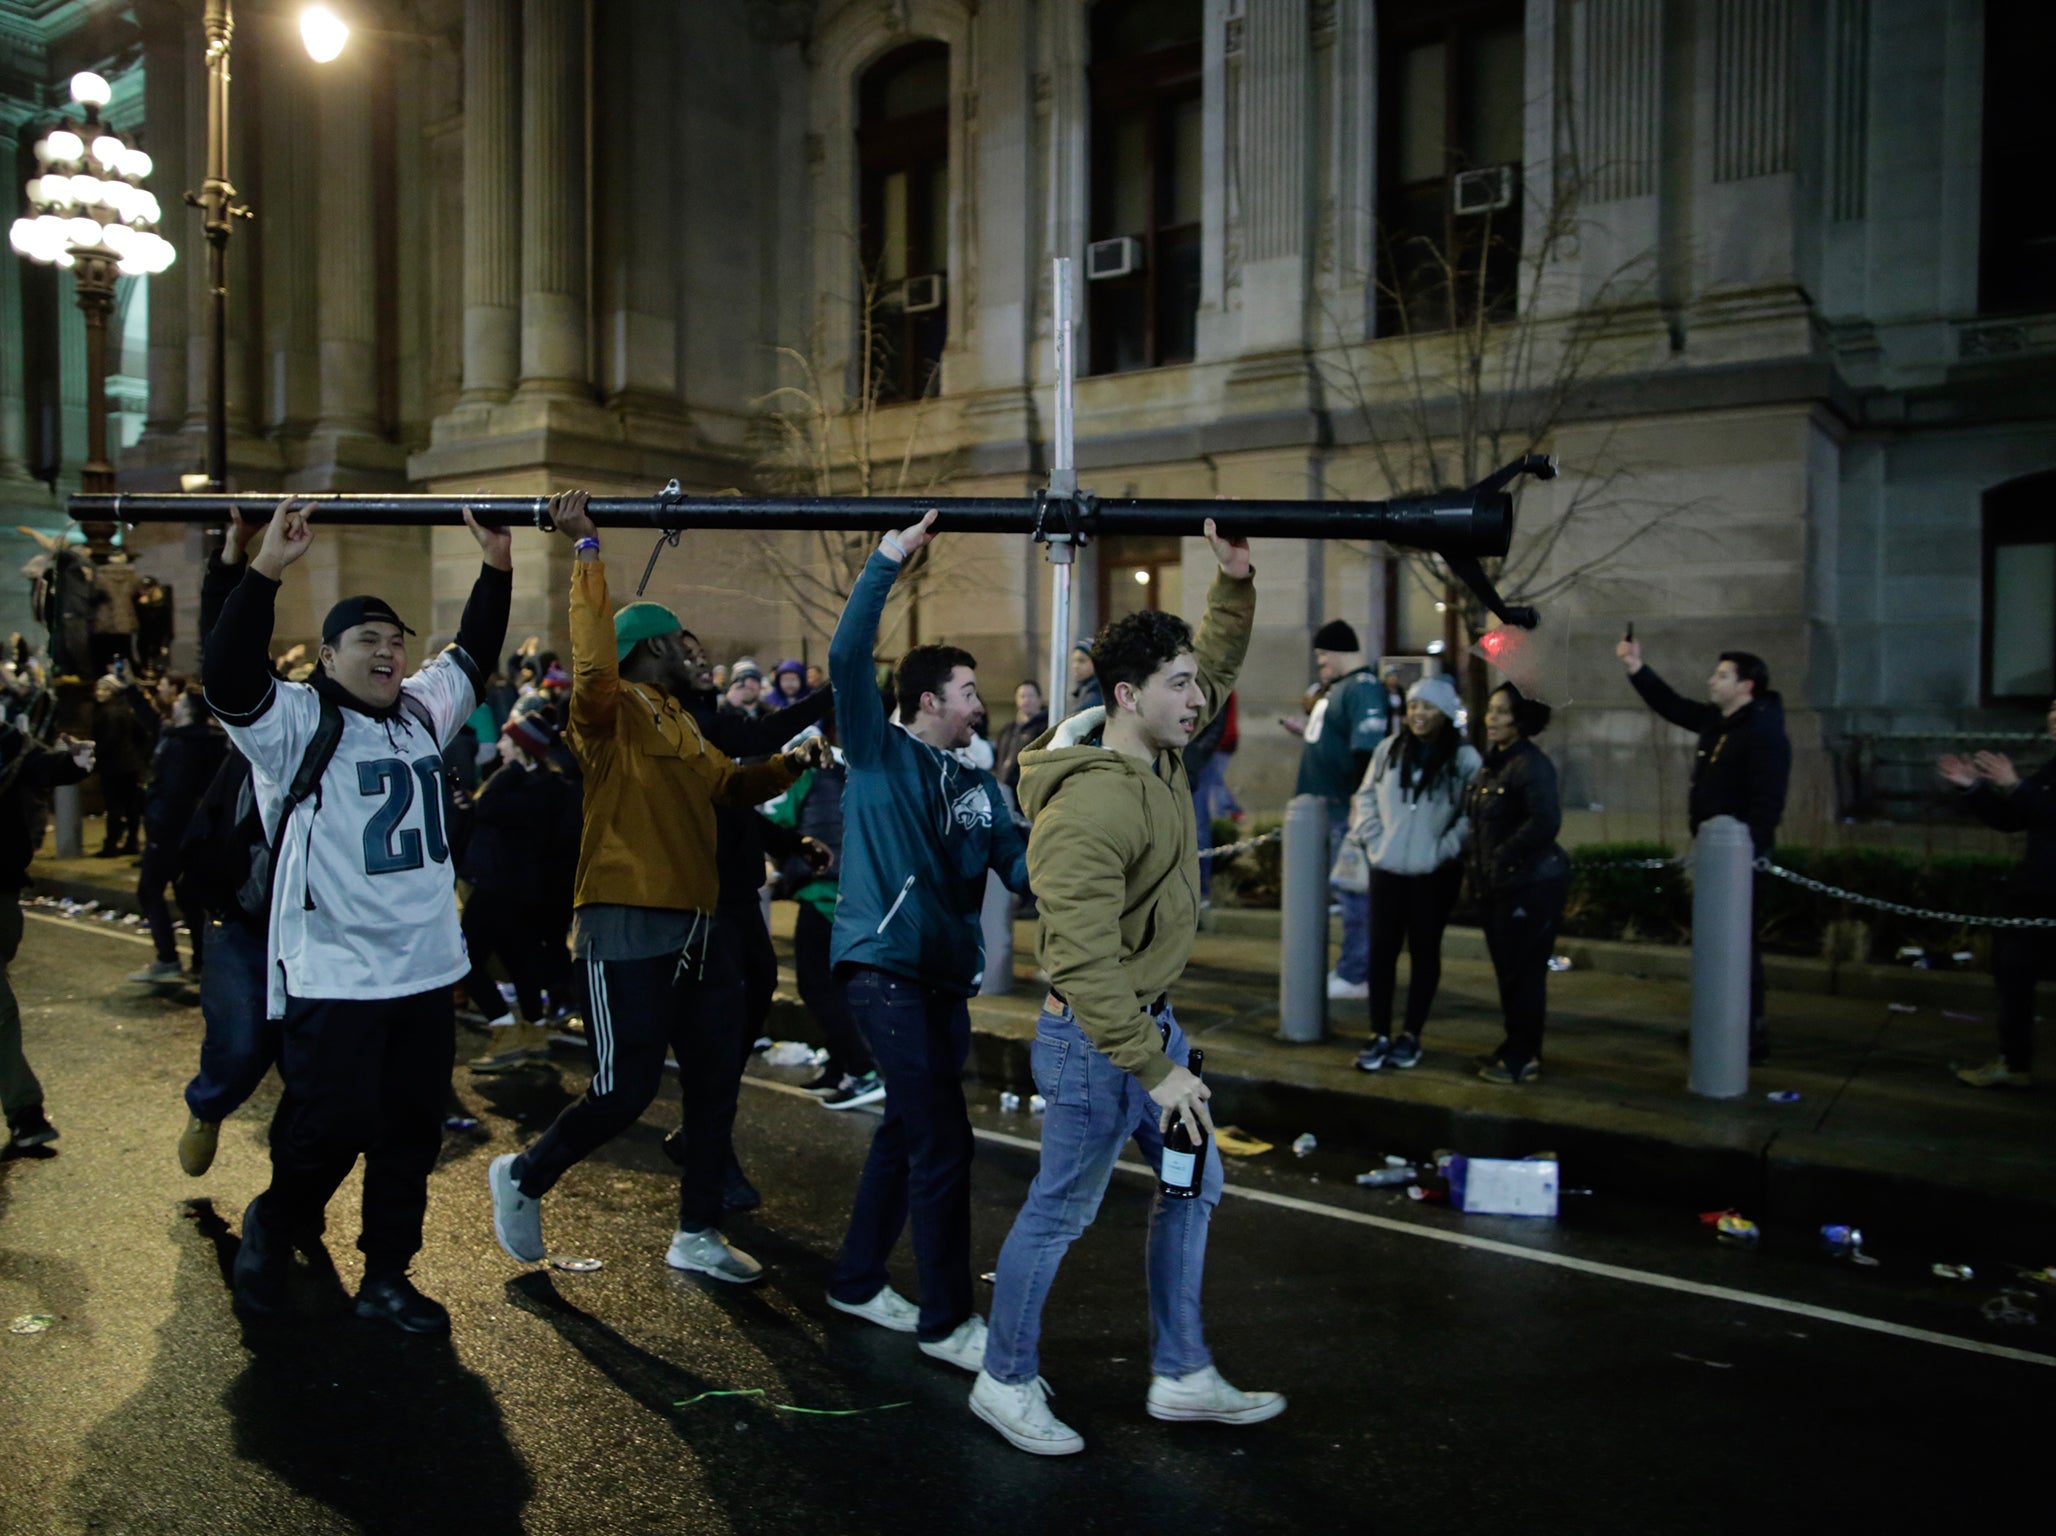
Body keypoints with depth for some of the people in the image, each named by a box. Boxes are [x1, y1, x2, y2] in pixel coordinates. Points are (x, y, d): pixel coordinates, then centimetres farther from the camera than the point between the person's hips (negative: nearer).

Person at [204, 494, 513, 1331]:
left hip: (428, 969, 6)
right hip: (332, 976, -6)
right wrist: (266, 570, -27)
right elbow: (229, 677, -21)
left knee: (411, 1134, 10)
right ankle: (274, 1228, 29)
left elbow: (473, 655, 22)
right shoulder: (296, 724, -5)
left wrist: (497, 566, 14)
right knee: (328, 1129, -1)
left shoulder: (423, 712, 11)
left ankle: (386, 1277, 24)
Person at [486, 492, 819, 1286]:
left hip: (697, 927, 9)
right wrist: (587, 551, -28)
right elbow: (593, 662, -30)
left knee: (715, 1086, 13)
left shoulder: (681, 724, 17)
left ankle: (698, 1235, 27)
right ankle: (523, 1176, 25)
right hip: (628, 930, -9)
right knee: (626, 1092, -4)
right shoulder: (615, 713, -9)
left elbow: (730, 786, 29)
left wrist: (788, 765, 12)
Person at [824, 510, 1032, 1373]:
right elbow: (847, 659, -18)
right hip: (885, 968, -7)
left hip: (948, 975, 8)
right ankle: (946, 1321, 6)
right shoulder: (879, 753, -4)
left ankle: (857, 1282, 35)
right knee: (943, 1141, -8)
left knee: (907, 1133, 17)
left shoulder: (975, 784, 12)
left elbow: (1019, 864, 2)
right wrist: (889, 561, -18)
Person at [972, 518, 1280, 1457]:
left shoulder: (1161, 754, 1)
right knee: (1060, 1214, 6)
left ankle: (1181, 1378, 31)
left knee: (1194, 1187, 16)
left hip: (1152, 1019, 10)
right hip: (1095, 1041, -10)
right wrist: (1156, 1068, -28)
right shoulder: (1088, 808, -28)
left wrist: (1234, 585, 2)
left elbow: (1214, 664, 18)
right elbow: (1084, 964, -30)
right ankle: (1005, 1383, 27)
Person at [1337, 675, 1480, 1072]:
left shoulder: (1465, 759, -7)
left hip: (1434, 875, -3)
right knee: (1382, 950, 5)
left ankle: (1411, 1035, 20)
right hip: (1387, 869, 3)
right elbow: (1366, 797, 8)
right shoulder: (1388, 749, 2)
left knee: (1424, 951, 9)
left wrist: (1444, 849, -13)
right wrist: (1374, 841, -1)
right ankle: (1379, 1035, 15)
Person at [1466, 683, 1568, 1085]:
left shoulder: (1531, 764, -16)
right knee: (1508, 971, 16)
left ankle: (1522, 1058, 11)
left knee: (1523, 972, 0)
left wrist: (1503, 856, -19)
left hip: (1531, 885, -9)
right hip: (1499, 885, 9)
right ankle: (1518, 1050, 28)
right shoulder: (1491, 762, 11)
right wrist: (1481, 871, 10)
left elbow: (1546, 822, -27)